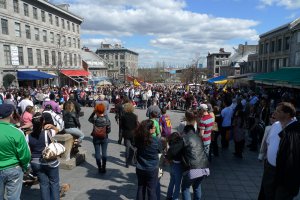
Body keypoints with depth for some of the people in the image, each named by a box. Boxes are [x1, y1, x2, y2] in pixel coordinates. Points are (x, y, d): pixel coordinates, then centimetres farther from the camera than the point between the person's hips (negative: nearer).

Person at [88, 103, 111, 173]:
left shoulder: (95, 119, -17)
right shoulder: (107, 119, -12)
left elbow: (89, 119, 6)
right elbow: (109, 130, -8)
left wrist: (94, 112, -2)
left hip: (96, 138, -1)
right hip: (105, 138, 1)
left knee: (97, 153, 10)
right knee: (104, 152, 11)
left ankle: (99, 168, 16)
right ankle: (104, 167, 18)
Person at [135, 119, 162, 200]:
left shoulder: (138, 139, -12)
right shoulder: (156, 140, -21)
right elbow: (160, 150, -3)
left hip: (140, 169, 4)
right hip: (152, 170, -3)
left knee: (140, 189, 20)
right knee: (152, 190, 11)